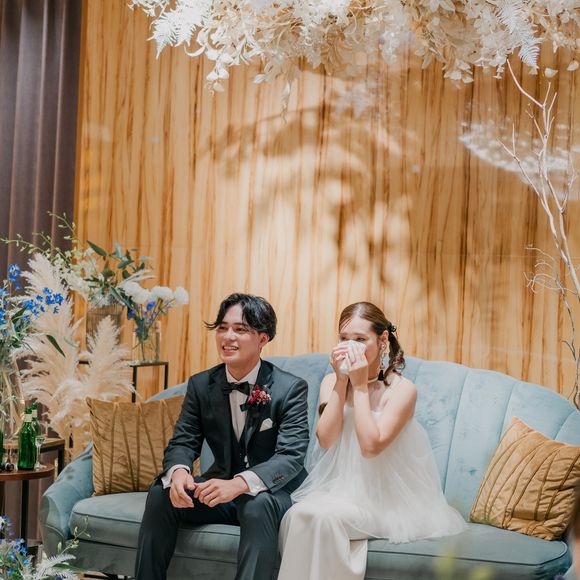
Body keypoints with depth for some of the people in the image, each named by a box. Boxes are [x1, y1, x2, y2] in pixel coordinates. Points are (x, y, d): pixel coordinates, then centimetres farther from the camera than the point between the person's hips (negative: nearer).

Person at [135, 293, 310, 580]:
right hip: (219, 488, 4)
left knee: (258, 505, -37)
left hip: (270, 493, -4)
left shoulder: (291, 388, -14)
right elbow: (182, 442, -2)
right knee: (160, 493, -19)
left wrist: (239, 483, -42)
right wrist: (178, 471, -29)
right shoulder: (200, 385, 0)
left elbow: (291, 457, -24)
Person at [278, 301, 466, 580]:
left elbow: (371, 446, -21)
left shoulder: (401, 389, -10)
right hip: (340, 488, 4)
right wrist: (341, 382, -12)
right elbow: (325, 440, -9)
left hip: (384, 497, -4)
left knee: (322, 516, -30)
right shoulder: (331, 381, 5)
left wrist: (360, 385, -18)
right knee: (298, 513, -27)